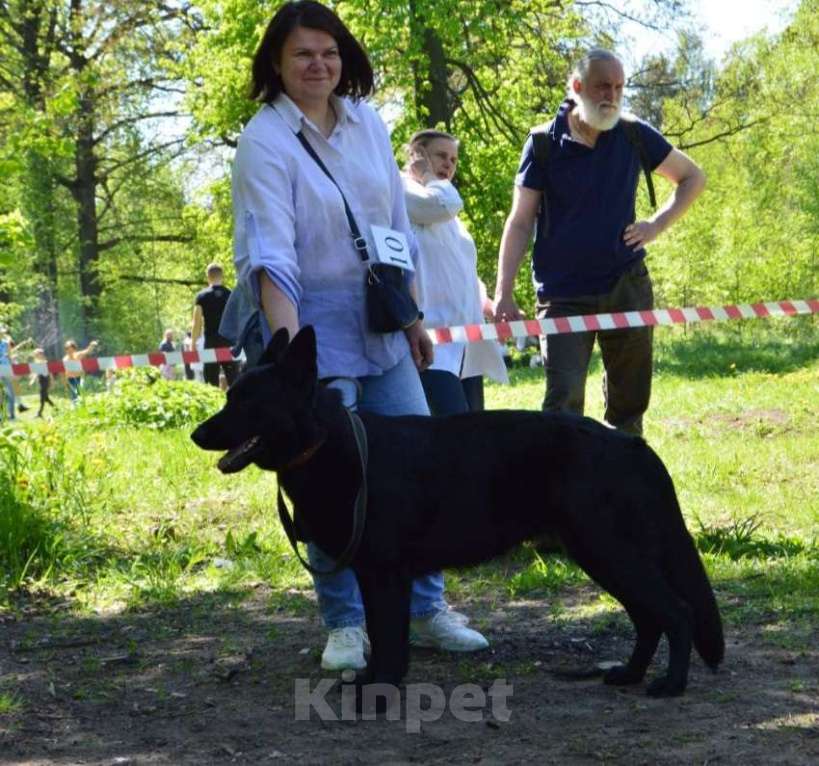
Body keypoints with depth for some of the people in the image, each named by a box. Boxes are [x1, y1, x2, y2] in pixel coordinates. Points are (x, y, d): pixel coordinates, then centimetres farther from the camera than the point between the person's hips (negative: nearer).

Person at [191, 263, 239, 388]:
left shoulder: (202, 296, 0)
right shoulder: (231, 295, 4)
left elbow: (197, 323, -2)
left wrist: (193, 344, 5)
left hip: (211, 342, -1)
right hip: (229, 342, 1)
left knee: (212, 382, 1)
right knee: (233, 379, 2)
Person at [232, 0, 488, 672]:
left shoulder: (367, 123, 6)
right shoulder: (265, 142, -11)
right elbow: (270, 254, -21)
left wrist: (413, 319, 17)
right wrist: (288, 343, -32)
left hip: (380, 325, 6)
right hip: (314, 324, -6)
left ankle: (426, 610, 19)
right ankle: (345, 625, 11)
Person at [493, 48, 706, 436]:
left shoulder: (633, 135, 1)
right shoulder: (544, 144, -5)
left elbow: (692, 178, 15)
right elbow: (520, 223, -4)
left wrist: (658, 223, -1)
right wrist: (503, 295, -11)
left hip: (627, 286, 3)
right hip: (563, 295, -3)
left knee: (629, 403, 10)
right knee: (563, 402, -15)